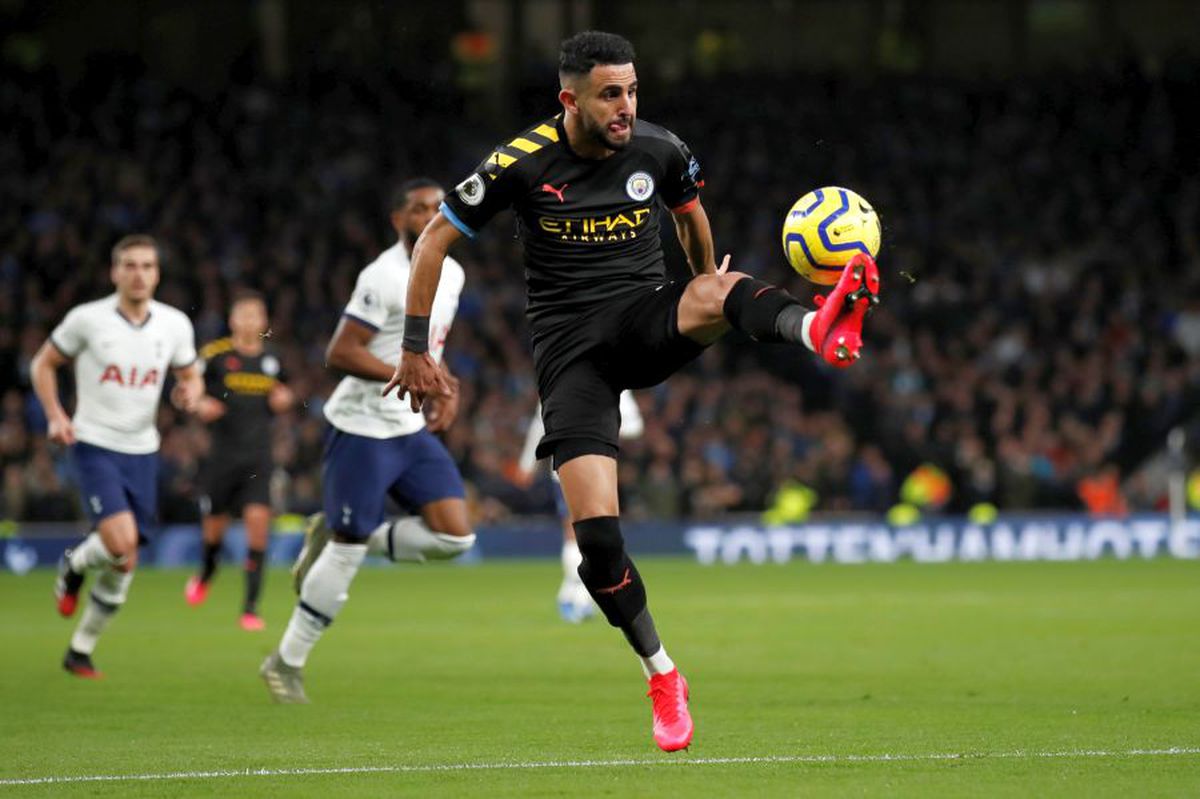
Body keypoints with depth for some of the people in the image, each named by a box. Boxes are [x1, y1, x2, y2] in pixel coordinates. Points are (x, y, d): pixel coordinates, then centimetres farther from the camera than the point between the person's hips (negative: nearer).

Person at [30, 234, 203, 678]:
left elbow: (190, 376, 14)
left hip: (143, 452, 4)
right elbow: (44, 363, 5)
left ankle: (81, 650, 22)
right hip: (95, 446, -4)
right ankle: (74, 565, 11)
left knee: (124, 566, 5)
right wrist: (56, 416, -10)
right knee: (121, 543, -24)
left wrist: (190, 393, -10)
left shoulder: (174, 325, 1)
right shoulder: (86, 319, -8)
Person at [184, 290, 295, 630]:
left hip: (258, 457, 1)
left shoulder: (271, 357, 6)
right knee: (215, 527, 9)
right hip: (223, 453, -1)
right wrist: (202, 406, -18)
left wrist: (284, 399, 3)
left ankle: (250, 608, -10)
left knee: (258, 522, -14)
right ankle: (206, 574, 45)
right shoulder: (215, 354, -5)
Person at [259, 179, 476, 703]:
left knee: (455, 536, -7)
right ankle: (287, 663, 12)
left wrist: (444, 388, 8)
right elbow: (340, 353, -20)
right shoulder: (385, 277, -17)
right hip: (363, 429, -8)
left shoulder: (451, 274, 9)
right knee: (346, 553, -4)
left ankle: (334, 538, 10)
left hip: (413, 429, 8)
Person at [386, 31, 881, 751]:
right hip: (570, 350, -2)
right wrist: (416, 351, 1)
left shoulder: (660, 150, 0)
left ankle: (817, 329, -68)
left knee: (722, 286, -34)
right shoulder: (521, 164, -9)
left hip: (647, 317, 2)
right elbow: (434, 240, 2)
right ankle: (663, 678, 3)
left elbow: (691, 210, 23)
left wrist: (709, 309, 34)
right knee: (596, 532, -15)